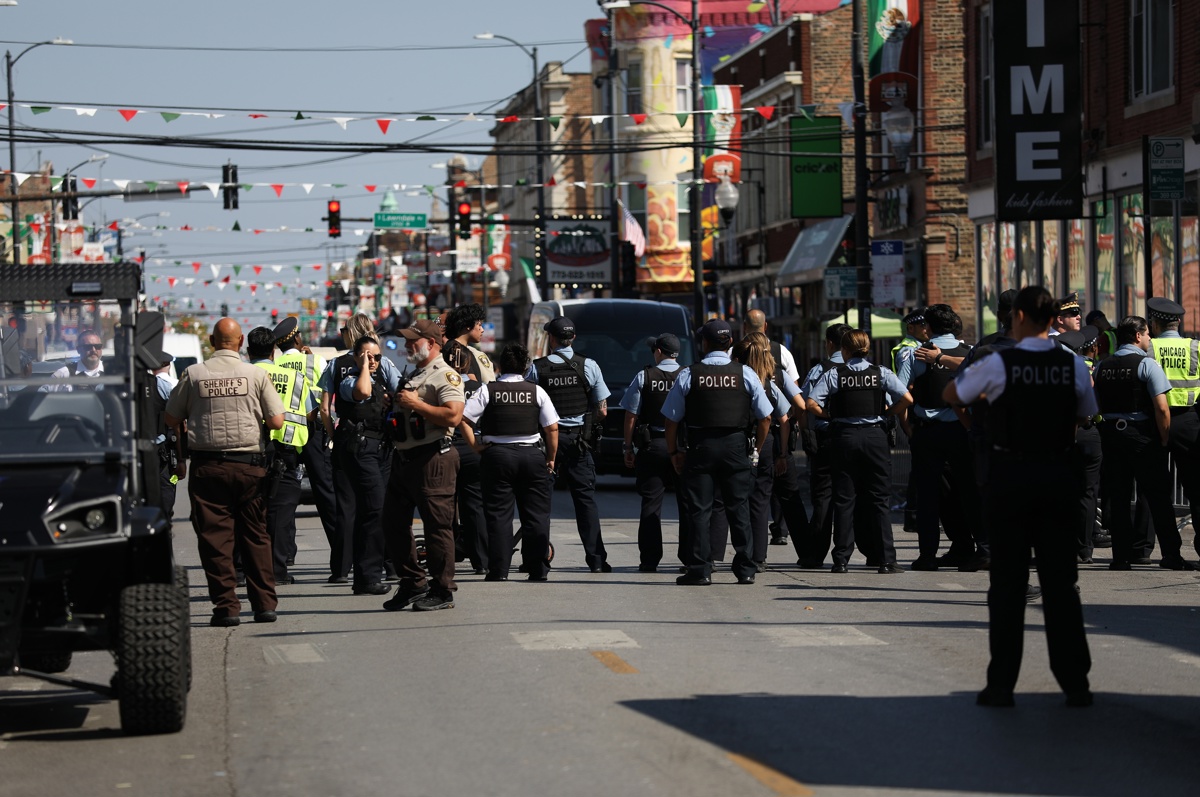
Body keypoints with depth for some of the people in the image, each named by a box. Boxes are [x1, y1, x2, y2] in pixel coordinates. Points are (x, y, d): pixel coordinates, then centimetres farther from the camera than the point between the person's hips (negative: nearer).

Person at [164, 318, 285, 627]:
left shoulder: (193, 374, -1)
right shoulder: (255, 374, -2)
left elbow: (171, 419, 5)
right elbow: (276, 421, -2)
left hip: (207, 465, -1)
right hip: (249, 465, 1)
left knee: (215, 535, 2)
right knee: (256, 535, 9)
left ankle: (226, 606, -2)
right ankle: (264, 604, 9)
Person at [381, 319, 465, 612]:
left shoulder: (445, 376, -8)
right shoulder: (412, 376, 23)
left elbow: (453, 416, -22)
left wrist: (415, 403, -18)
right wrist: (394, 405, 15)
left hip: (433, 459, -10)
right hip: (403, 457, 10)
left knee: (437, 526, -5)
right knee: (395, 524, 10)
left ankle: (442, 591, 0)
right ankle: (413, 584, 19)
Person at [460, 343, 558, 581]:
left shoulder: (487, 391, -1)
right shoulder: (536, 391, 2)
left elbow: (464, 418, -9)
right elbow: (552, 428, 0)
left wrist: (477, 446, 0)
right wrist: (551, 458, 10)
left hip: (497, 456, -1)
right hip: (532, 455, 1)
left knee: (499, 514, 2)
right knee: (536, 514, 6)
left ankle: (499, 570, -1)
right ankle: (538, 569, 5)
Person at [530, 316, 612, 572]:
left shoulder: (537, 368, -5)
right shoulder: (589, 366, -2)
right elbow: (602, 411, 1)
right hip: (578, 439, 1)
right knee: (585, 497, 3)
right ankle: (596, 559, -3)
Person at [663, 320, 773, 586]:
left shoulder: (688, 375, -3)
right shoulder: (745, 374, 1)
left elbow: (671, 419, -2)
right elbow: (765, 417, 2)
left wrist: (674, 452, 9)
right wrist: (757, 449, 14)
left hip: (699, 447, -1)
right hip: (735, 446, 1)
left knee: (699, 510, 2)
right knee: (739, 509, 7)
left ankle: (699, 570, 0)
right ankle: (745, 570, 7)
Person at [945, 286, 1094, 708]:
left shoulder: (998, 364, -9)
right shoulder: (1074, 366, -1)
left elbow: (950, 396, 6)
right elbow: (1087, 417, 12)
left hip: (1010, 477, -2)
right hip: (1058, 476, 2)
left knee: (1008, 582, 4)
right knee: (1060, 582, 8)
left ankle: (1002, 684, 6)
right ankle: (1075, 682, 8)